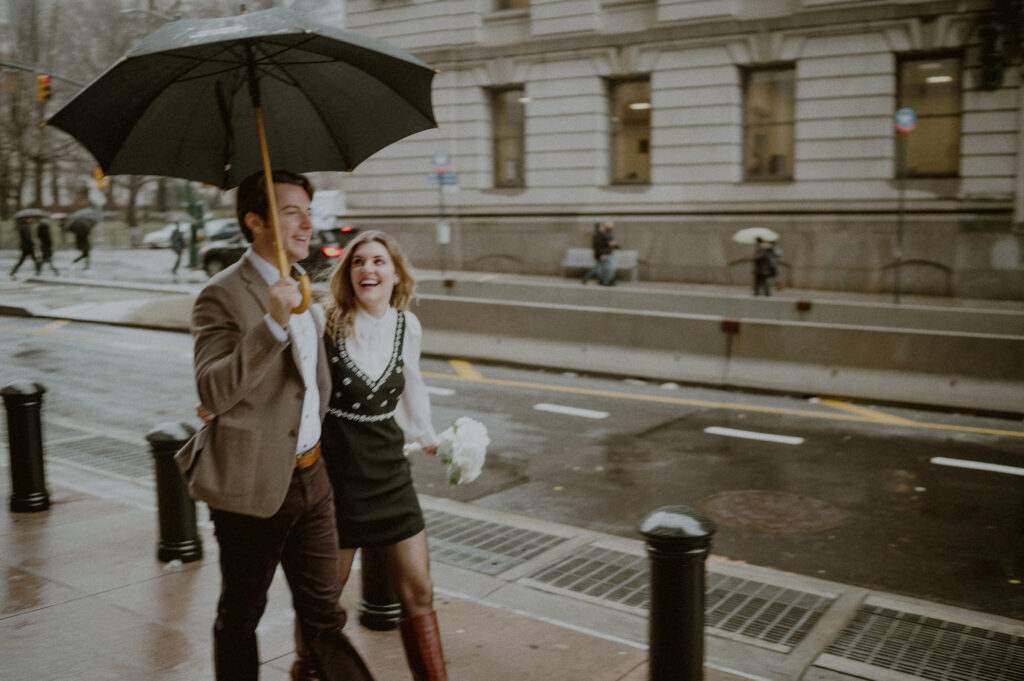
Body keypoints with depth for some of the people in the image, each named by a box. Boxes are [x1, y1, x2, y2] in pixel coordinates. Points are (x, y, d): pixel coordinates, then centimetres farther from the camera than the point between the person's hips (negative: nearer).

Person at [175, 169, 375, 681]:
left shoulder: (302, 294, 11)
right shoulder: (223, 296, -15)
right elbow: (212, 392, -29)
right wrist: (274, 323, -36)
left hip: (310, 477, 7)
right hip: (252, 484, -6)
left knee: (324, 615, 13)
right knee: (240, 617, 14)